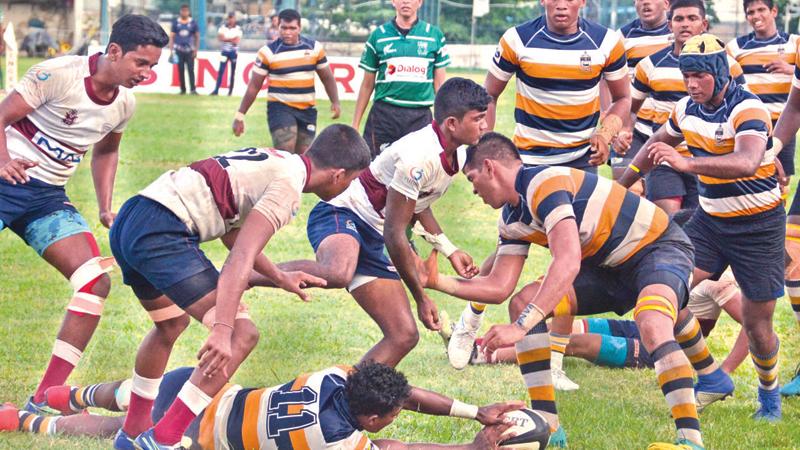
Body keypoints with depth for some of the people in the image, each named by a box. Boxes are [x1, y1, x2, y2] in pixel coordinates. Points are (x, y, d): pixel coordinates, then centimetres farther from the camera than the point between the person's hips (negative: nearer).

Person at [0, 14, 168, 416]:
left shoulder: (124, 103, 4)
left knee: (96, 282, -6)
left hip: (48, 197, 7)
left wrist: (105, 208, 12)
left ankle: (43, 402, -3)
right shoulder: (58, 74, -17)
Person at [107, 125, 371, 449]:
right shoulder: (288, 186, -8)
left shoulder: (275, 160, 21)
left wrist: (279, 277, 32)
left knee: (172, 324, 32)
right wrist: (222, 331, -25)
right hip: (162, 232, -10)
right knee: (242, 335, -10)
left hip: (126, 224, 10)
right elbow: (241, 258, -19)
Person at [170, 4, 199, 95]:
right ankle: (183, 89, 12)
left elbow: (197, 37, 6)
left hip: (189, 50, -1)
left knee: (191, 70, -10)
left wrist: (196, 50, -1)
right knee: (180, 70, 4)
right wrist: (171, 50, 0)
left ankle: (192, 89, -14)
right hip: (179, 50, 1)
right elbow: (172, 36, 6)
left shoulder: (193, 22, 1)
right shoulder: (176, 22, 3)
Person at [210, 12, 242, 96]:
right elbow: (220, 38, -8)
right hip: (224, 51, 0)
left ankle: (230, 90, 11)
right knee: (221, 71, -6)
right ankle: (216, 90, -9)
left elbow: (237, 41, -9)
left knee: (233, 72, 5)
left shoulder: (238, 29, 0)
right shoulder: (223, 27, 5)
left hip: (233, 51, 0)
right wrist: (232, 39, -13)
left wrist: (226, 38, -12)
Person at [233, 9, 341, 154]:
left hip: (307, 110, 4)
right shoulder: (268, 52, -7)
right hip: (280, 108, -4)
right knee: (285, 154, -20)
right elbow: (254, 86, -3)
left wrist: (335, 102, -2)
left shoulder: (314, 48, 2)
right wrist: (240, 115, -5)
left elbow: (327, 78, 12)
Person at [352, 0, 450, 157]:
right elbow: (367, 85, 10)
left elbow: (440, 84, 10)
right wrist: (355, 125, 8)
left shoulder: (434, 35, 6)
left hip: (420, 116, 0)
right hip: (384, 115, 0)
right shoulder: (379, 36, 6)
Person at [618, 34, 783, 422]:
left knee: (757, 324, 0)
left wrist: (686, 162, -55)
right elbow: (655, 146, 20)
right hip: (710, 219, 6)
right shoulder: (687, 109, -1)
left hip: (758, 227, -6)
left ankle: (769, 392, 27)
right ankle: (710, 378, 2)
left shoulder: (747, 109, -23)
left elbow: (747, 162, -43)